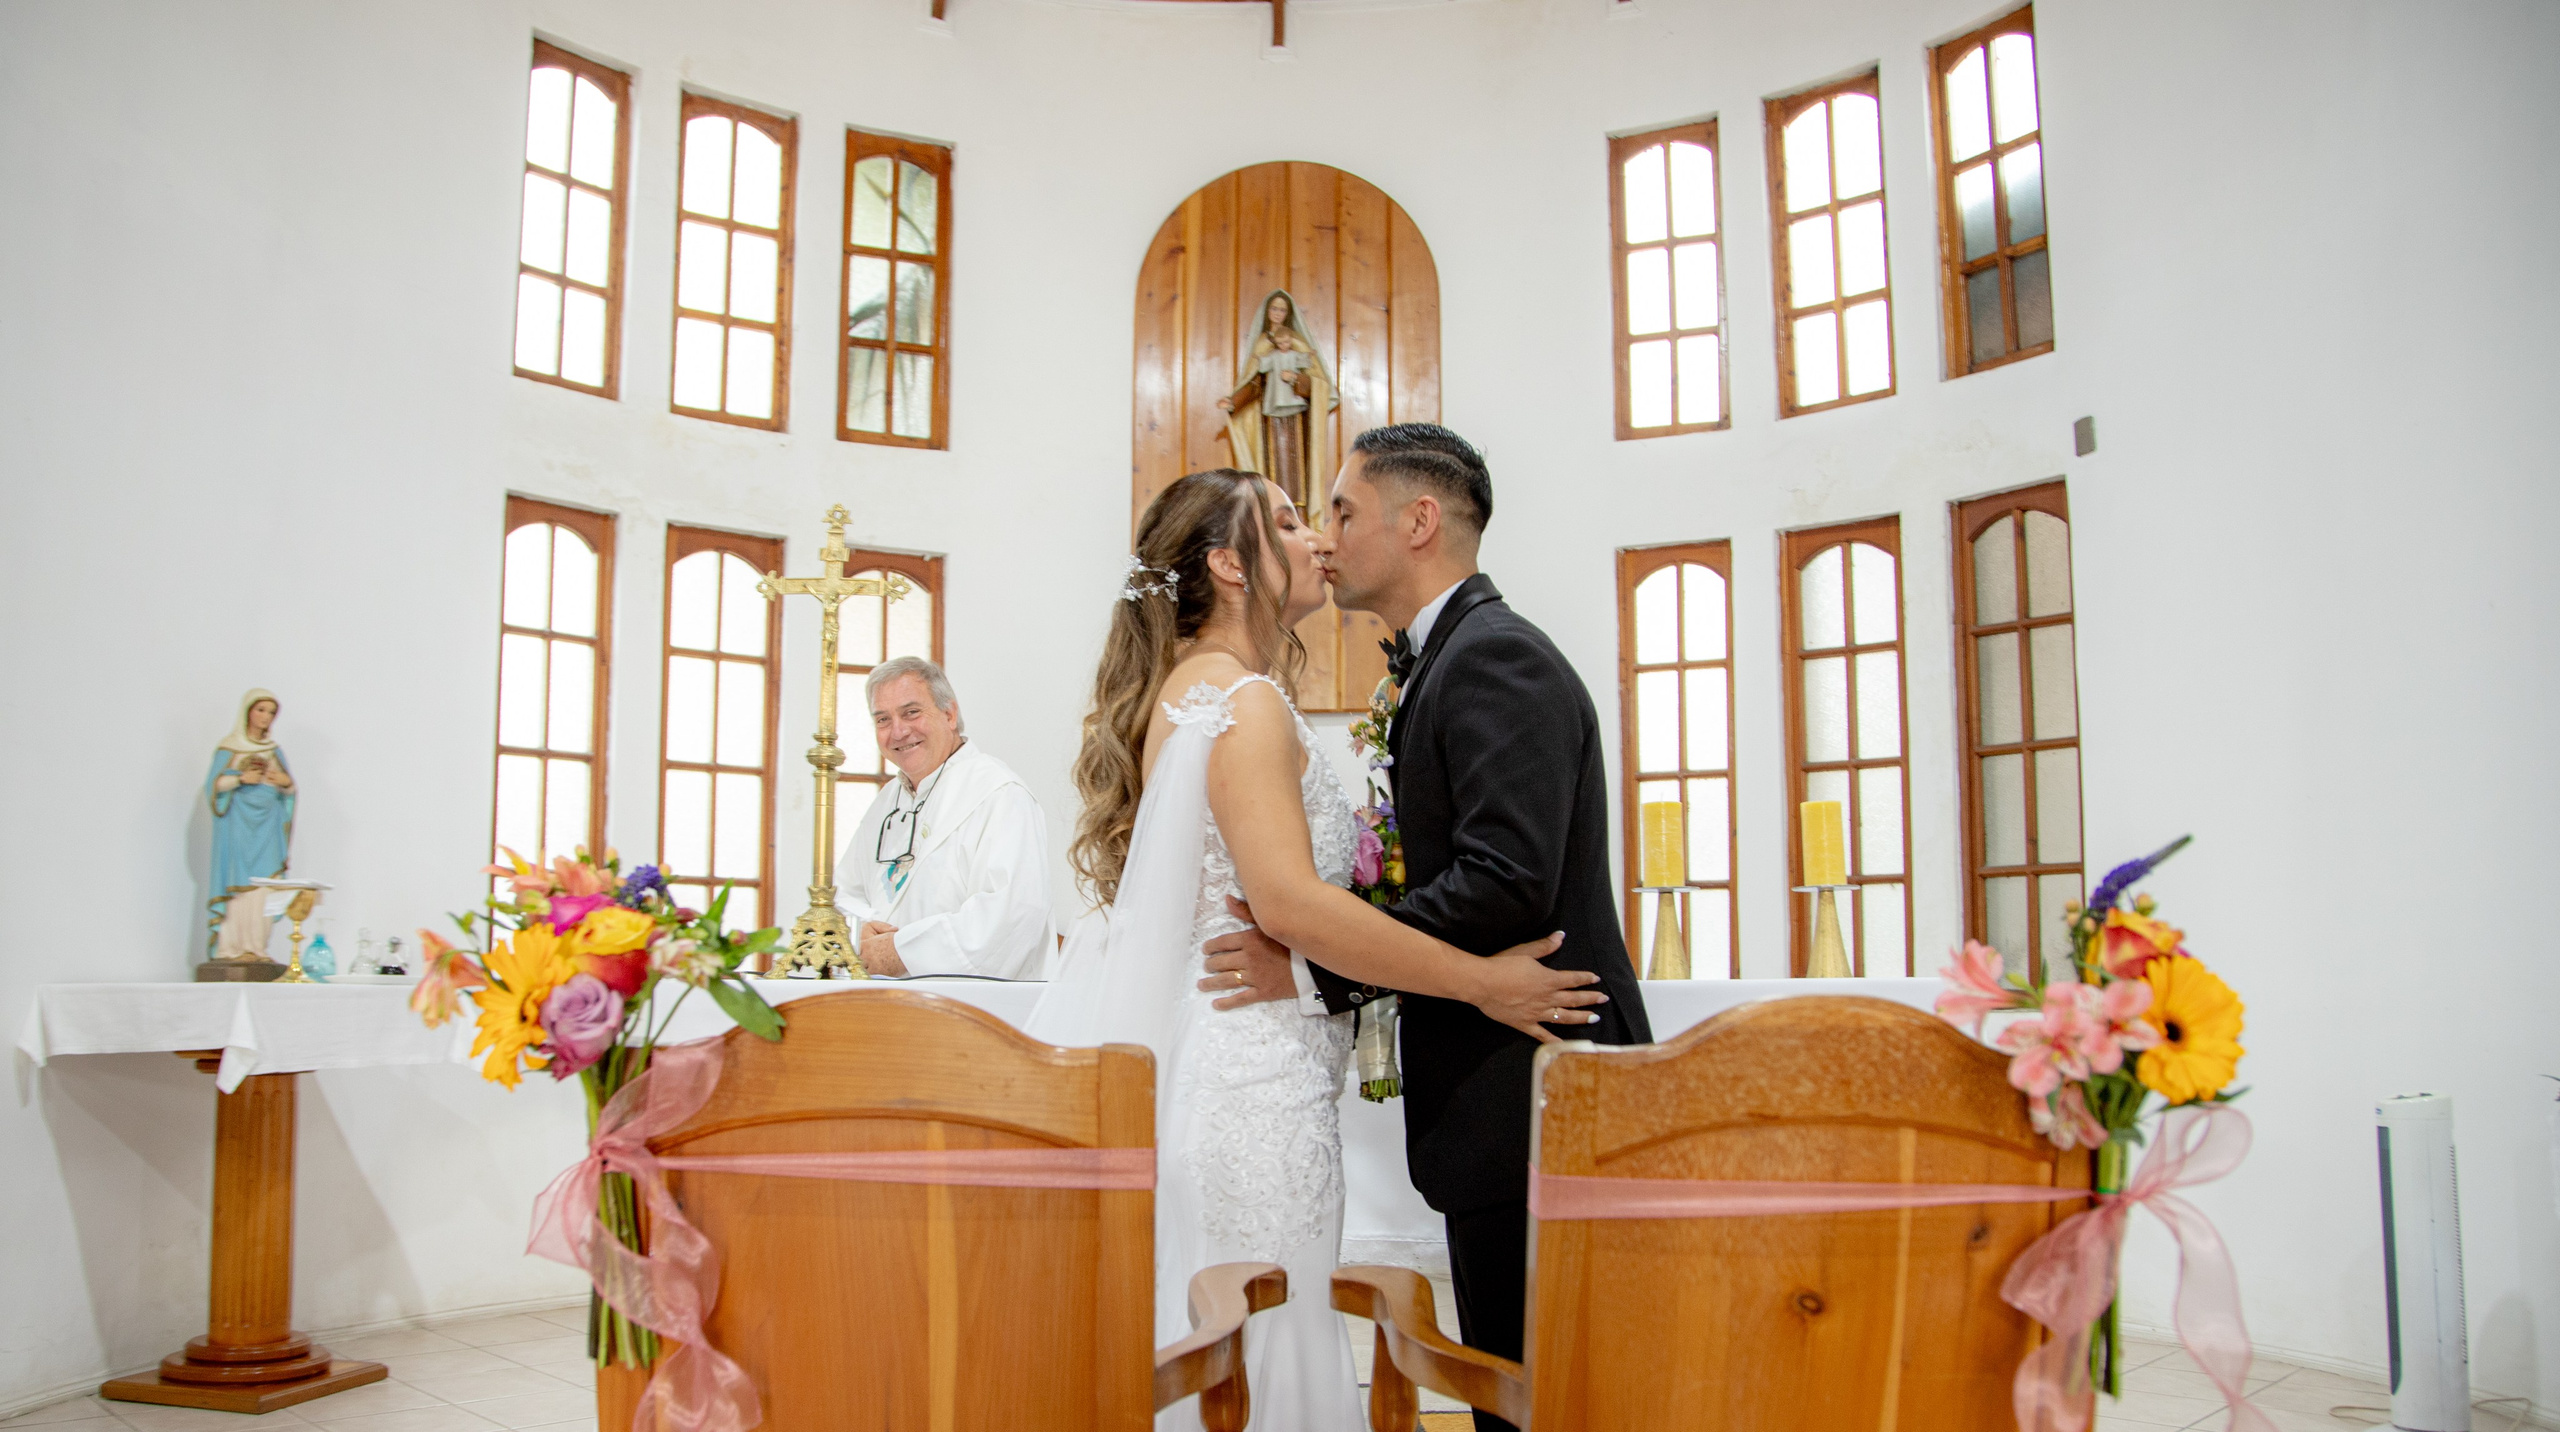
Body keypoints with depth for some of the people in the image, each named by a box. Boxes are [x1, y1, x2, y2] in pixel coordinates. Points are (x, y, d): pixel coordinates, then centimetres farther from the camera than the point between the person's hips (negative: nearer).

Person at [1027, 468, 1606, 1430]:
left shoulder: (1187, 689, 18)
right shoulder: (1242, 699, -12)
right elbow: (1291, 902, -23)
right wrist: (1482, 982, -17)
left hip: (1193, 1054, 10)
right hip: (1249, 1080, -10)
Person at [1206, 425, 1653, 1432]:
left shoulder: (1498, 656, -14)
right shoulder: (1445, 660, 17)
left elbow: (1505, 881, -25)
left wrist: (1317, 973, -20)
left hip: (1534, 1094, -10)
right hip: (1506, 1095, 10)